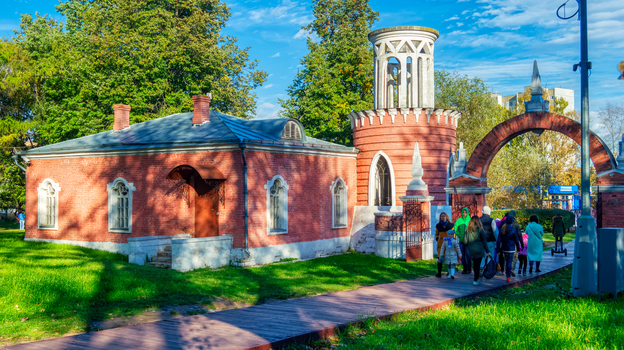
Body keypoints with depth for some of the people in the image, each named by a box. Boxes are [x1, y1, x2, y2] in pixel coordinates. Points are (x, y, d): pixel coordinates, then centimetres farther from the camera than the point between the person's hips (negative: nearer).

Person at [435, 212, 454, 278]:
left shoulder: (450, 225, 4)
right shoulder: (438, 226, 8)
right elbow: (436, 234, 20)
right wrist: (437, 239, 3)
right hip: (440, 244, 1)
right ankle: (439, 273, -3)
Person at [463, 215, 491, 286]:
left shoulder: (467, 230, 1)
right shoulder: (480, 230, -6)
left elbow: (465, 241, 4)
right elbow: (484, 241, 0)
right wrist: (487, 251, 6)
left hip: (471, 250, 3)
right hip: (479, 250, -3)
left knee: (475, 264, 15)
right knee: (478, 265, 0)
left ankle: (477, 278, 20)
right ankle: (475, 280, -1)